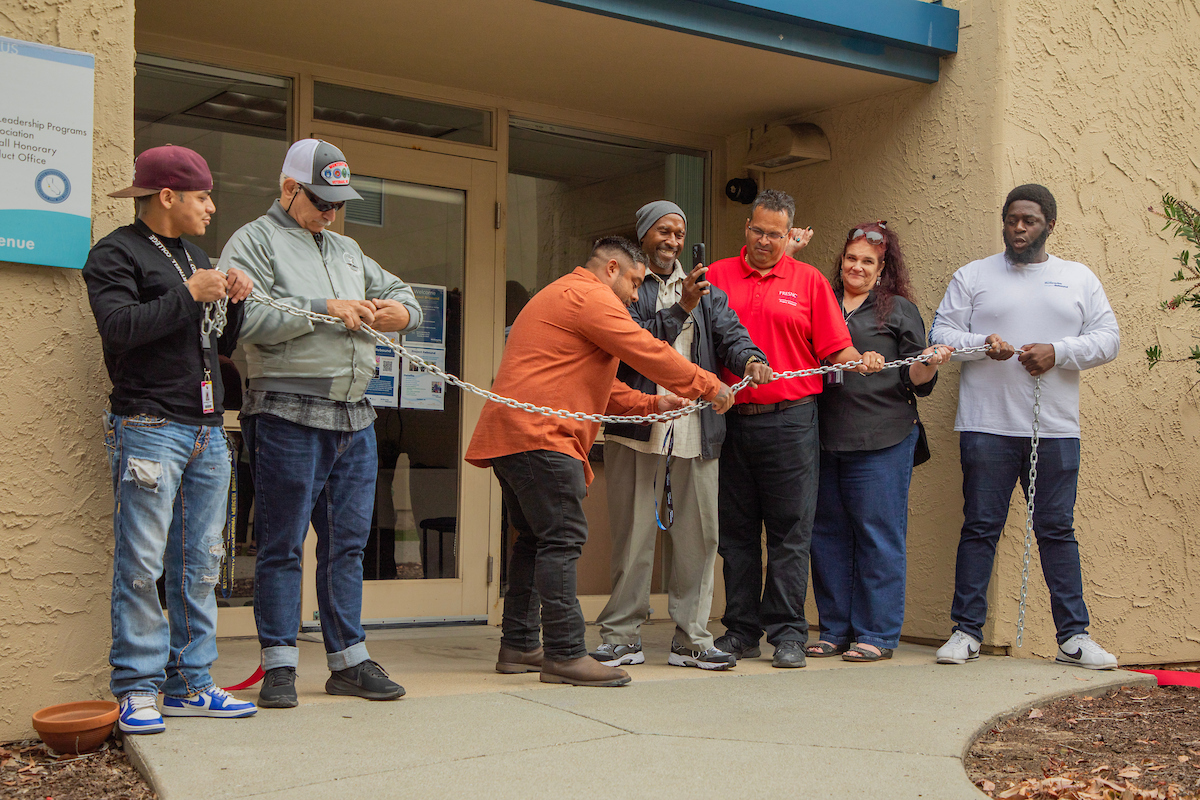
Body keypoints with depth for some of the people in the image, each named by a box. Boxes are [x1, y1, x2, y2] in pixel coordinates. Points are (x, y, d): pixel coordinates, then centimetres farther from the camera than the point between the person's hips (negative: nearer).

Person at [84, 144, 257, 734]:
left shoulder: (195, 258, 23)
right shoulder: (117, 253, -1)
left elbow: (223, 346, 23)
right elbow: (118, 328, -16)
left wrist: (233, 303, 5)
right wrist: (188, 295, -14)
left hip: (207, 432, 7)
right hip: (149, 428, -7)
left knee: (201, 564, 7)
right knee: (141, 564, -5)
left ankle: (190, 684, 13)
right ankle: (138, 688, 3)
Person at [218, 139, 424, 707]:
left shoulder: (347, 249, 23)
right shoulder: (254, 241, 2)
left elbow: (397, 291, 30)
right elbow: (249, 318, -14)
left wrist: (401, 312, 5)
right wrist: (326, 309, -13)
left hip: (354, 418, 7)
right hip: (288, 416, -7)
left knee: (348, 543, 9)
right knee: (282, 545, -1)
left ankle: (348, 660, 16)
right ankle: (279, 665, 8)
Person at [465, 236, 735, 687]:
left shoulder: (559, 298, 30)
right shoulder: (590, 296, -5)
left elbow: (595, 383, 29)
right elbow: (649, 353, -9)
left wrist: (651, 405, 19)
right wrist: (709, 387, 1)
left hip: (513, 432, 11)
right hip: (540, 434, -11)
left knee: (536, 539, 15)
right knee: (562, 538, -11)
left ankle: (518, 647, 19)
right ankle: (565, 654, -11)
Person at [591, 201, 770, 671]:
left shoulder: (704, 290, 19)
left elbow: (729, 333, 5)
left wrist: (750, 359, -16)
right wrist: (680, 309, -16)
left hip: (696, 427, 4)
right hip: (637, 422, -4)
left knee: (697, 533, 5)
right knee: (633, 533, 0)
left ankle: (691, 638, 13)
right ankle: (622, 637, 10)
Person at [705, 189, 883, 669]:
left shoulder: (808, 280, 9)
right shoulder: (717, 277, 10)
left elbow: (835, 347, 6)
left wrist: (860, 360, -15)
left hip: (790, 419, -1)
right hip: (731, 418, 2)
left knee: (789, 531, -1)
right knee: (736, 531, 7)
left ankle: (787, 634, 5)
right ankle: (741, 630, 16)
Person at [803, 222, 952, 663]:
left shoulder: (899, 309, 8)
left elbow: (915, 380, 6)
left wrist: (930, 363, -18)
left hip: (881, 440, -4)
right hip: (825, 438, 4)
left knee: (877, 534, -2)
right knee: (827, 533, 8)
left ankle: (877, 634, 7)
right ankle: (835, 630, 18)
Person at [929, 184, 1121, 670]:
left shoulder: (1079, 278, 14)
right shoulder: (972, 276, 10)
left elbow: (1108, 337, 7)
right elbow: (941, 334, 5)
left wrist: (1058, 352, -10)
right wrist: (983, 344, -14)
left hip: (1056, 429, 1)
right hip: (987, 426, -1)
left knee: (1058, 530, 4)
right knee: (980, 527, 0)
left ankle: (1074, 637, 10)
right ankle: (967, 632, 7)